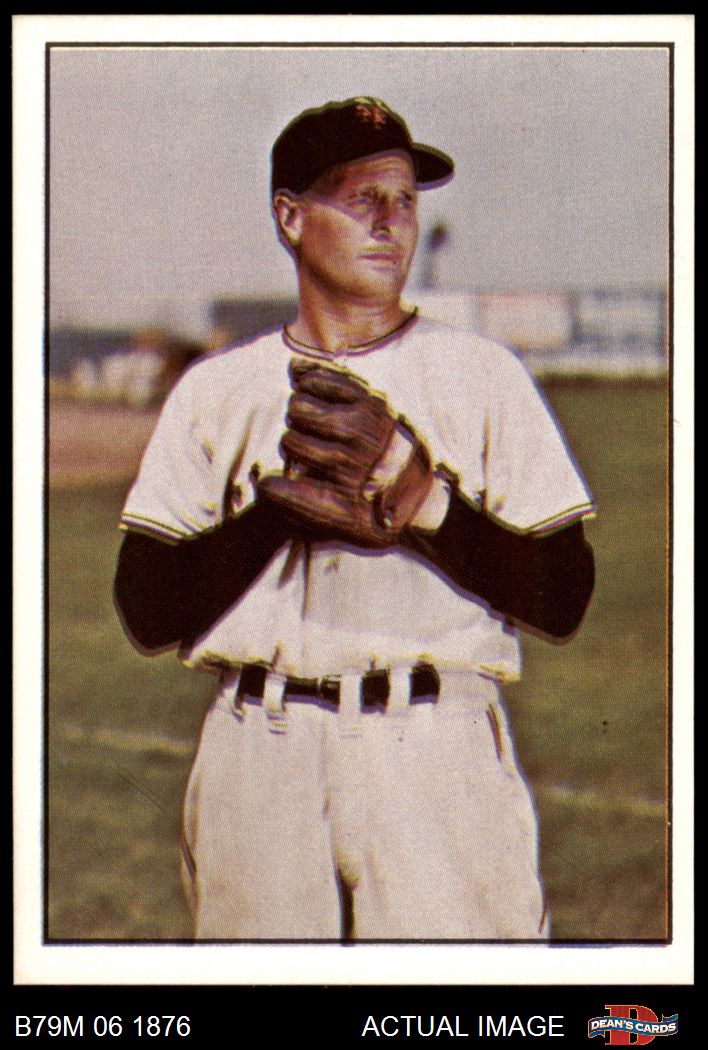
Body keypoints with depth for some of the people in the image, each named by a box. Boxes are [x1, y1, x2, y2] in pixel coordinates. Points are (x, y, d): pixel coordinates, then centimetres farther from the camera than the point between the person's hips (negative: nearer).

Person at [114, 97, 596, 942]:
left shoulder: (483, 375, 8)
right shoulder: (215, 390, 11)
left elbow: (564, 600, 1)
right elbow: (147, 614, 3)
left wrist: (423, 500, -10)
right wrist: (285, 500, -7)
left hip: (438, 750, -1)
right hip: (259, 757, 2)